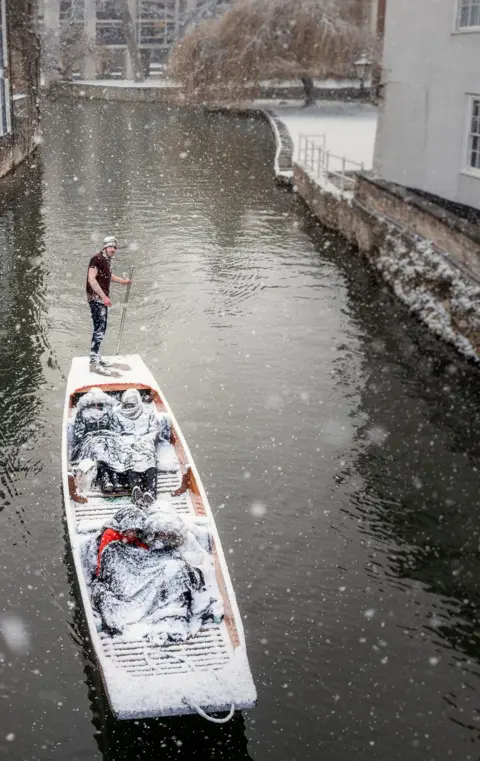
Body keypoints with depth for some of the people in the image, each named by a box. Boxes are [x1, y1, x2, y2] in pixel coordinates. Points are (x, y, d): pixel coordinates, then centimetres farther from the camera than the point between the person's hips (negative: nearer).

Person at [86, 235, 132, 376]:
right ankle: (94, 363, -13)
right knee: (99, 329, -13)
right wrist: (104, 296, -28)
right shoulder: (97, 259, -15)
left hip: (102, 298, 10)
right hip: (96, 298, -10)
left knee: (101, 328, 14)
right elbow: (91, 279, -24)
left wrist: (122, 281, 37)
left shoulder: (107, 260, 13)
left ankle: (96, 357, 24)